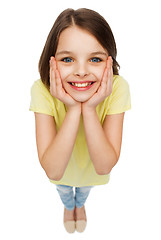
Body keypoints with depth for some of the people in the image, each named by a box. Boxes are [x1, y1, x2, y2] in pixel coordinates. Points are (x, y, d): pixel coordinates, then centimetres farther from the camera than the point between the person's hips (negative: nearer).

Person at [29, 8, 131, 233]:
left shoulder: (118, 88, -35)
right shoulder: (42, 91, -37)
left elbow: (103, 166, -33)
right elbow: (53, 171, -39)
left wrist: (90, 109, -45)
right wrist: (73, 109, -47)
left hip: (93, 165, 1)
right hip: (61, 166, 0)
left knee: (85, 188, 34)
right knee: (64, 190, 33)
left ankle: (80, 205, 72)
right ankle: (68, 206, 70)